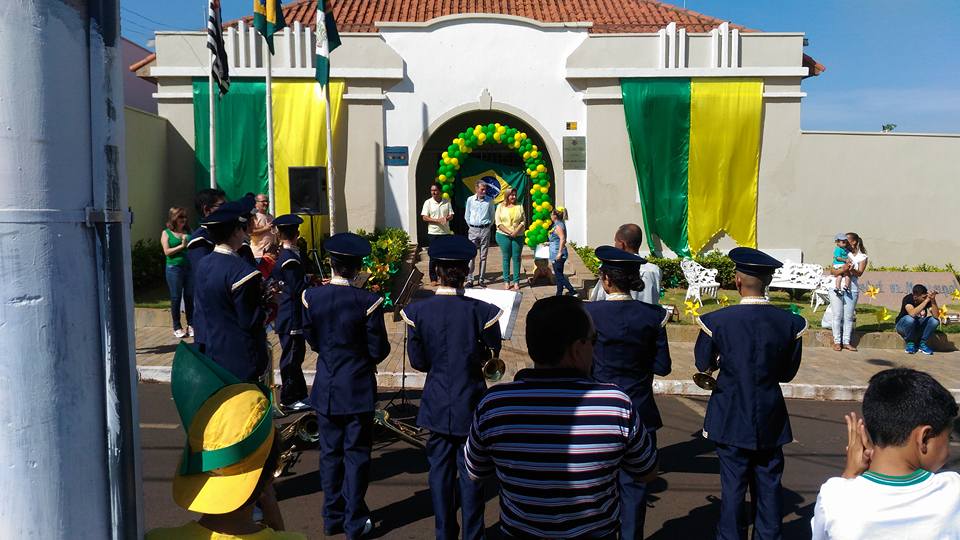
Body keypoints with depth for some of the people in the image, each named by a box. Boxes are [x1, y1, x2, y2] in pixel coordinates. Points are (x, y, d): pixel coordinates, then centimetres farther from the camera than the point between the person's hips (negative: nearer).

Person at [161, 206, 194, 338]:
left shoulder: (188, 232, 11)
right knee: (176, 298, 3)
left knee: (190, 297, 4)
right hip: (174, 268, -3)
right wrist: (182, 246, -11)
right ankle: (177, 327, 10)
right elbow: (167, 252, -5)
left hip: (190, 267, 3)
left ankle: (190, 325, 14)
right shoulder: (166, 233, 3)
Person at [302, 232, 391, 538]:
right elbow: (379, 351, -11)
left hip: (325, 389, 4)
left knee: (330, 453, 15)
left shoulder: (311, 297, -6)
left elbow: (312, 342, 5)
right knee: (356, 455, 8)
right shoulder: (367, 302, -17)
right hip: (358, 390, -3)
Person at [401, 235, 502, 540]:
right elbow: (492, 354, -1)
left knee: (440, 470, 15)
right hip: (471, 404, -1)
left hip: (437, 405, 2)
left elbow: (418, 362, -3)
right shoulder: (482, 311, -15)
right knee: (471, 473, 11)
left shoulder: (417, 311, -11)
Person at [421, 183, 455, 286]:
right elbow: (424, 217, -5)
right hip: (433, 233, -2)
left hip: (446, 233, 2)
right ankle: (433, 279, 8)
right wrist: (437, 220, -17)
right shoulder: (428, 202, 0)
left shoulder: (447, 202, 7)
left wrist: (446, 218, -17)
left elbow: (451, 216, 6)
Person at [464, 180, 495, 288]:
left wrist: (488, 225, 6)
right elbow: (467, 215, 10)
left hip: (485, 230, 0)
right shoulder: (470, 200, 2)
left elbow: (492, 215, 10)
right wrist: (471, 225, 6)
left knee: (483, 256, 5)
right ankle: (470, 279, -2)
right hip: (473, 230, 0)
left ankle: (481, 279, 11)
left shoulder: (490, 201, 1)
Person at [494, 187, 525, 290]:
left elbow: (523, 221, 4)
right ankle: (506, 281, 9)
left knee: (516, 258, 2)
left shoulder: (519, 207, 8)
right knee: (506, 258, 3)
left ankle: (516, 282, 7)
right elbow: (498, 222, -3)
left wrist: (516, 231, -11)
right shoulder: (501, 207, 3)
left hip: (518, 236, 1)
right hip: (504, 236, -1)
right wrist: (509, 232, -13)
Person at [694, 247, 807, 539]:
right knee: (769, 485, 14)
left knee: (733, 485, 8)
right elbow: (787, 373, 2)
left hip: (732, 420, -2)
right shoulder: (791, 322, -8)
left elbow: (703, 364, -1)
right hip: (771, 421, 2)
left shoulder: (717, 320, -15)